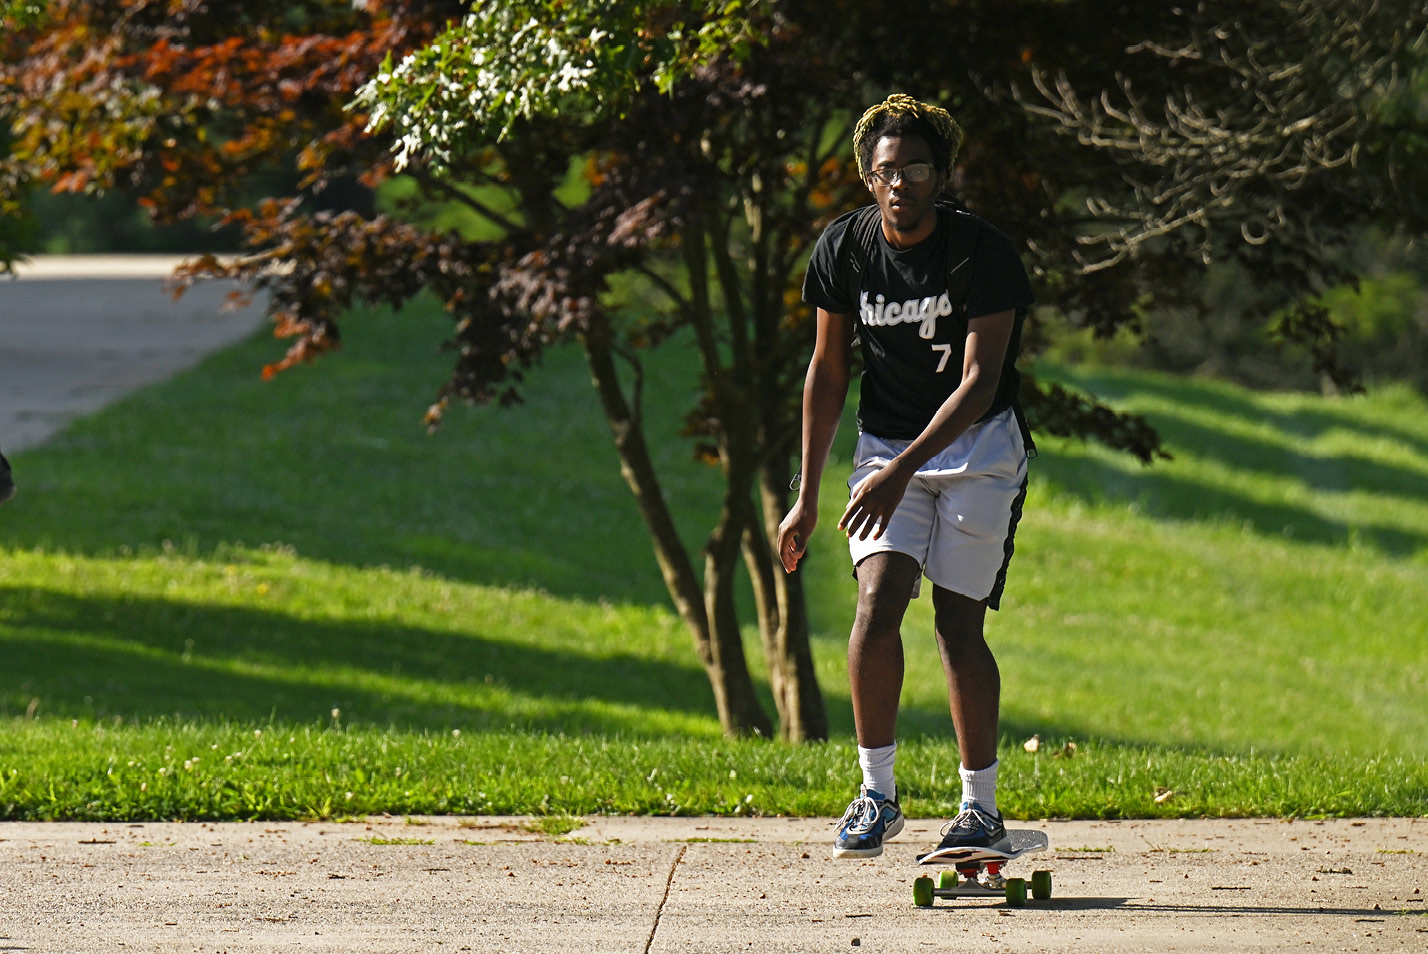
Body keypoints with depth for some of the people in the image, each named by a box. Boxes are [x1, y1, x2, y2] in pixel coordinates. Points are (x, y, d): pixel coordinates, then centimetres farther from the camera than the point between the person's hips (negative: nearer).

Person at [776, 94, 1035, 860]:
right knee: (879, 600, -16)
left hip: (978, 444, -3)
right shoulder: (844, 249, -6)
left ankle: (981, 808, 1)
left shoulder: (982, 254, -18)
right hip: (887, 445, 3)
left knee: (958, 621, -9)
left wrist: (904, 469, -32)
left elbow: (979, 380, -21)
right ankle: (876, 795, -8)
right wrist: (807, 496, 4)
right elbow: (827, 373, 4)